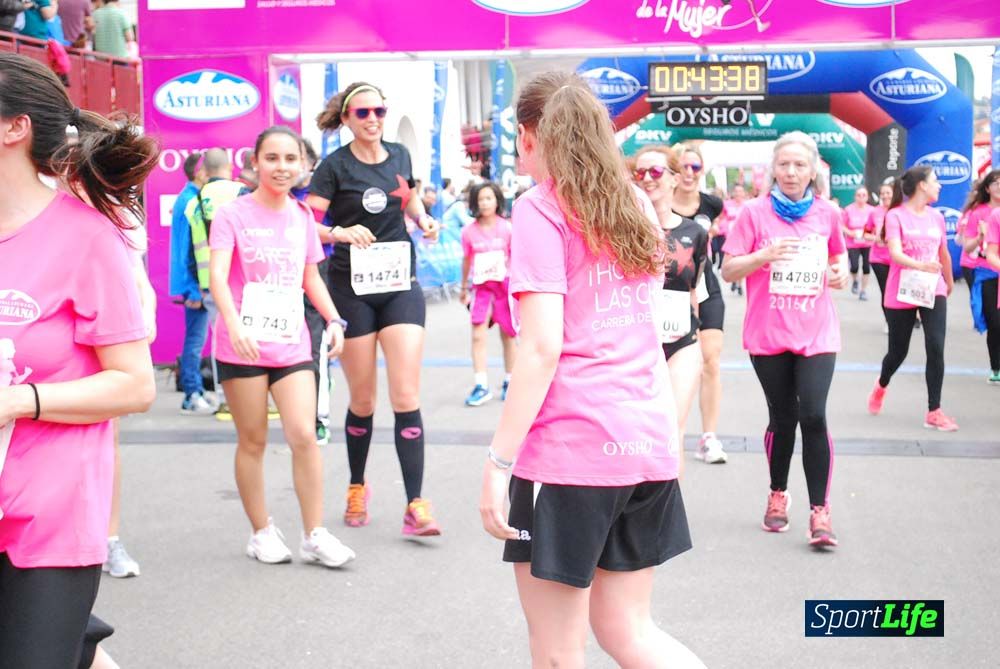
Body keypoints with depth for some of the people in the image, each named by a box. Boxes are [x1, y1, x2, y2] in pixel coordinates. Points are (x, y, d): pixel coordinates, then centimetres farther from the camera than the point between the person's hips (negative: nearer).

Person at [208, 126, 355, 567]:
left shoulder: (302, 216, 10)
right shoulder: (232, 214, -5)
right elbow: (218, 275, -18)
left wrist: (333, 319, 6)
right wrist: (233, 324, -33)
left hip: (292, 344, 3)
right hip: (242, 346, -3)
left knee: (304, 435, -7)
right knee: (252, 441, 6)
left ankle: (314, 535, 4)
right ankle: (262, 533, 20)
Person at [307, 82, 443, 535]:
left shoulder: (399, 155, 7)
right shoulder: (335, 166, -5)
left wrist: (423, 219, 5)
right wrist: (339, 232, -29)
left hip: (401, 285, 3)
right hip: (353, 290, -2)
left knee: (406, 398, -7)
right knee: (362, 402, 6)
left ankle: (415, 506, -7)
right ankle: (357, 489, 29)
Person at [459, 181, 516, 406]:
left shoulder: (507, 228, -5)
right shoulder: (469, 231, -1)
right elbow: (467, 260, 11)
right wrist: (464, 289, 18)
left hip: (505, 284, -1)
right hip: (481, 286, 1)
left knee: (508, 335, 9)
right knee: (478, 335, -8)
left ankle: (509, 382, 22)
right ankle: (481, 385, -5)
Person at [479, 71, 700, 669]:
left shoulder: (541, 209, -7)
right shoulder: (635, 205, 14)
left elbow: (542, 347, -15)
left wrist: (499, 461, -14)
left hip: (570, 443, -7)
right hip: (647, 440, 7)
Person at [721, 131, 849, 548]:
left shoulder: (827, 214, 5)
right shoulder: (756, 213, -2)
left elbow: (838, 254, 21)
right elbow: (728, 271, -2)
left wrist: (841, 271, -1)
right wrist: (764, 255, -19)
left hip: (816, 333, 1)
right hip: (768, 335, -1)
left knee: (813, 416, -12)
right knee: (782, 418, 8)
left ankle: (819, 512, -4)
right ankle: (778, 495, 32)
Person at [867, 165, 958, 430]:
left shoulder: (936, 216, 7)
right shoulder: (896, 216, -9)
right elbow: (895, 253, -23)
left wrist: (950, 283, 32)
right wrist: (920, 265, -40)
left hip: (933, 291, 3)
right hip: (901, 294, -3)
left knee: (936, 348, -12)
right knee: (898, 351, 9)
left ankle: (934, 412, -5)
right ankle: (881, 386, 42)